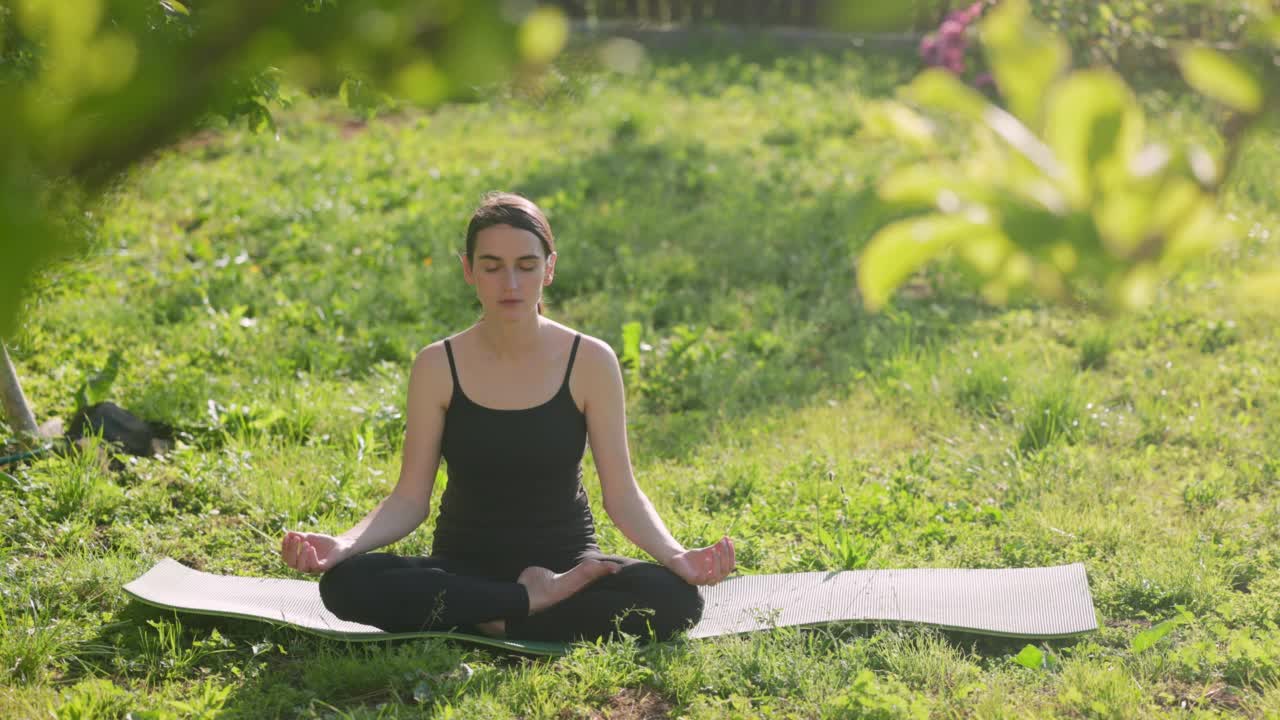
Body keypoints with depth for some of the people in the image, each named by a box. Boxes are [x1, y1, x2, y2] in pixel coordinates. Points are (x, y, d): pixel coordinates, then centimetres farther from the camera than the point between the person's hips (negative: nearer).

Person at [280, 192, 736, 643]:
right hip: (463, 568, 0)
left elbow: (621, 494, -5)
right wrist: (342, 544, -24)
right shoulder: (438, 367, -5)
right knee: (345, 583, -30)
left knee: (676, 599, -30)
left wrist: (675, 555, -24)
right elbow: (409, 499, -4)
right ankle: (534, 601, -19)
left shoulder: (590, 362, -6)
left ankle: (491, 623, -18)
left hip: (565, 562, 0)